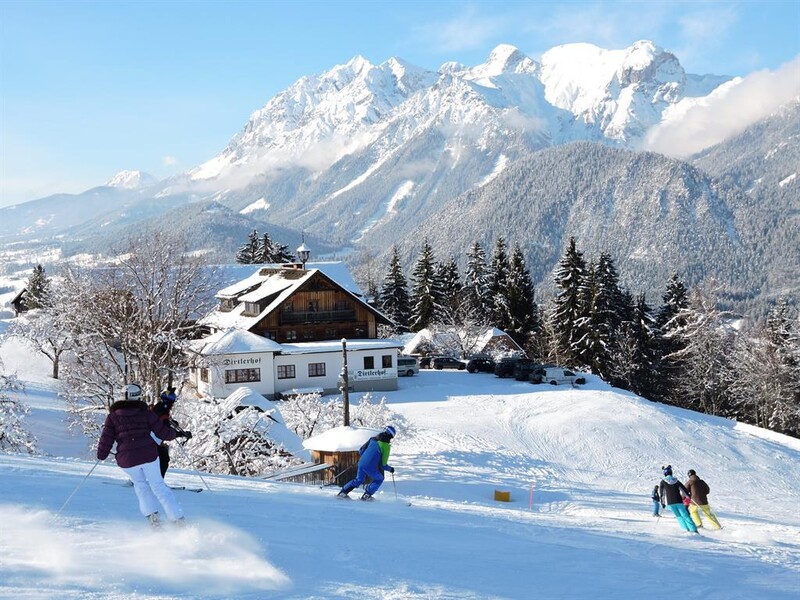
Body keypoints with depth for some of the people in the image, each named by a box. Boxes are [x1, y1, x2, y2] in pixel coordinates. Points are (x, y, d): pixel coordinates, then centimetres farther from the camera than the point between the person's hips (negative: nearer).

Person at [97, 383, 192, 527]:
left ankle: (152, 516, 11)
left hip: (127, 459, 0)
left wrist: (101, 455, 21)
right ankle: (178, 518, 4)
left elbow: (106, 438, 4)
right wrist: (179, 434, 21)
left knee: (140, 484, 26)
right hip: (149, 454, 0)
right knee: (158, 485, 11)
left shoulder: (113, 415, 6)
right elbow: (162, 431, 5)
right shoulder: (145, 412, 4)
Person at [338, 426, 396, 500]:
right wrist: (390, 469, 14)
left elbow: (361, 450, 16)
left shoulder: (373, 439, 10)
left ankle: (343, 491, 21)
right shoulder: (386, 446, -6)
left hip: (361, 463, 6)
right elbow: (383, 464, -4)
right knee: (379, 479, 22)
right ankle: (367, 495, 11)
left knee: (359, 480, 29)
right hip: (371, 467, -6)